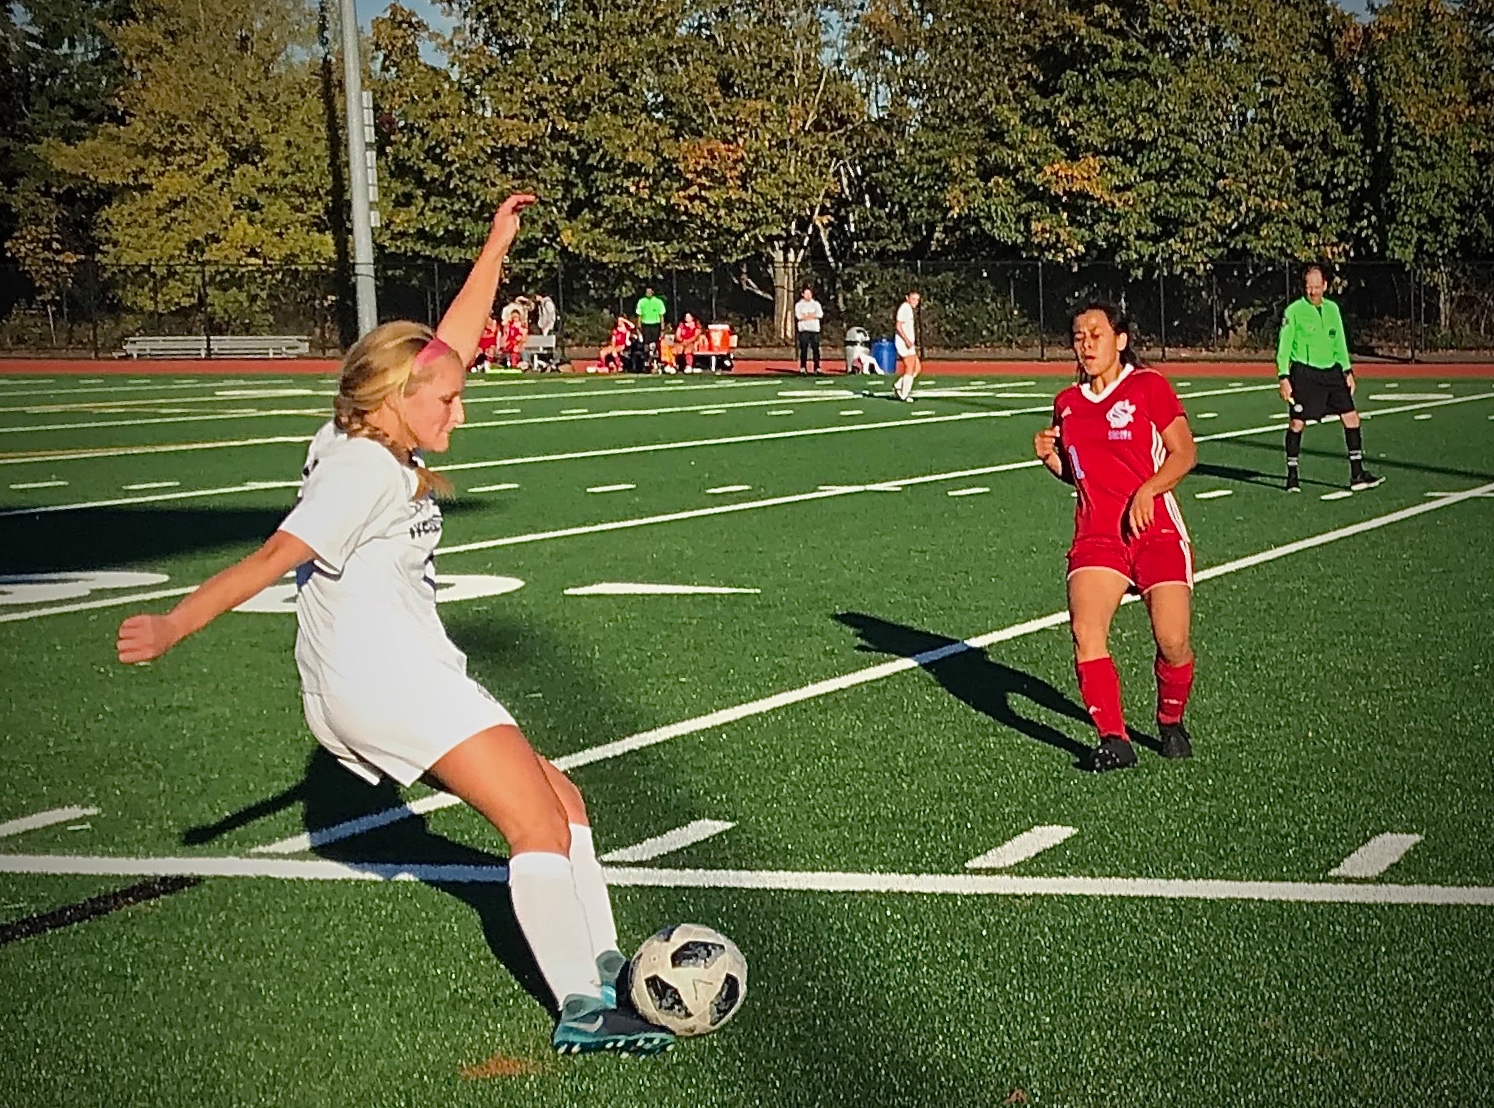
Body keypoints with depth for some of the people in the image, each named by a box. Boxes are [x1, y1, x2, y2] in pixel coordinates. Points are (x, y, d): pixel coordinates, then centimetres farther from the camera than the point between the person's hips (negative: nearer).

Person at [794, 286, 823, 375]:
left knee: (816, 349, -4)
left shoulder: (816, 304, 14)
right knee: (803, 349, -6)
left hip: (815, 329, 1)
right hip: (804, 329, -1)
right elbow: (799, 316, -7)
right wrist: (813, 315, -4)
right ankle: (803, 368, -4)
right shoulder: (799, 304, 9)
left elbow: (820, 314, -2)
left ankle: (817, 368, -2)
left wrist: (805, 316, -7)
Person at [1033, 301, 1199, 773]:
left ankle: (1171, 722, 18)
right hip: (1097, 534, 4)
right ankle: (1113, 739, -10)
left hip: (1156, 529, -3)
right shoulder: (1067, 403, 14)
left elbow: (1184, 453, -1)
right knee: (1086, 633, -19)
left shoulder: (1149, 385, 0)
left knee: (1172, 642, -11)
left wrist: (1147, 490, -16)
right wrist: (1050, 457, 5)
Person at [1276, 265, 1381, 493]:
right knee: (1297, 423, -5)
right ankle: (1292, 476, 9)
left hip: (1332, 371, 5)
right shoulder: (1294, 311, -4)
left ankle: (1357, 474, 5)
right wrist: (1283, 377, -12)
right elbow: (1284, 345, -5)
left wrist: (1347, 370, 13)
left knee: (1351, 417, -1)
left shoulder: (1332, 309, 12)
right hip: (1304, 373, -5)